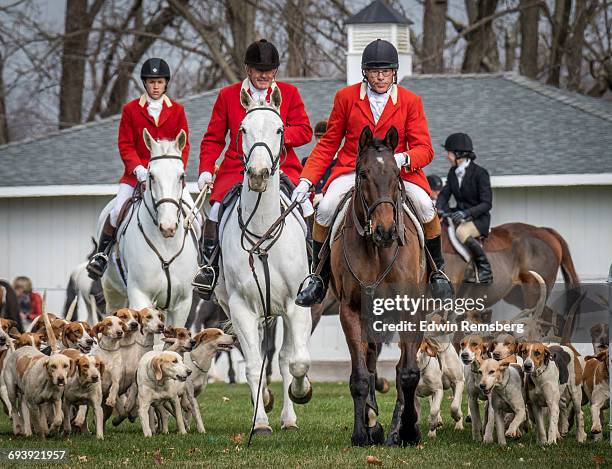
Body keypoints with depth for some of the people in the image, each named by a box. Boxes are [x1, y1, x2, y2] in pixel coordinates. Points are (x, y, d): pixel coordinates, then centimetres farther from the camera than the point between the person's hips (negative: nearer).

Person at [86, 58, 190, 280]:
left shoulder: (177, 111, 6)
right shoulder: (131, 110, 4)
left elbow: (183, 146, 6)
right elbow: (125, 145, 1)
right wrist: (138, 168, -15)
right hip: (137, 173, -1)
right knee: (118, 211, -19)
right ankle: (101, 255, 3)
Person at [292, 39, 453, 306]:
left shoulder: (410, 101, 1)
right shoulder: (346, 97, 2)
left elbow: (424, 149, -4)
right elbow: (328, 144, 7)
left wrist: (402, 159, -29)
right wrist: (306, 180, -5)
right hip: (351, 170, 0)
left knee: (425, 207, -27)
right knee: (325, 210, -26)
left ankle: (437, 270, -1)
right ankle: (319, 277, -4)